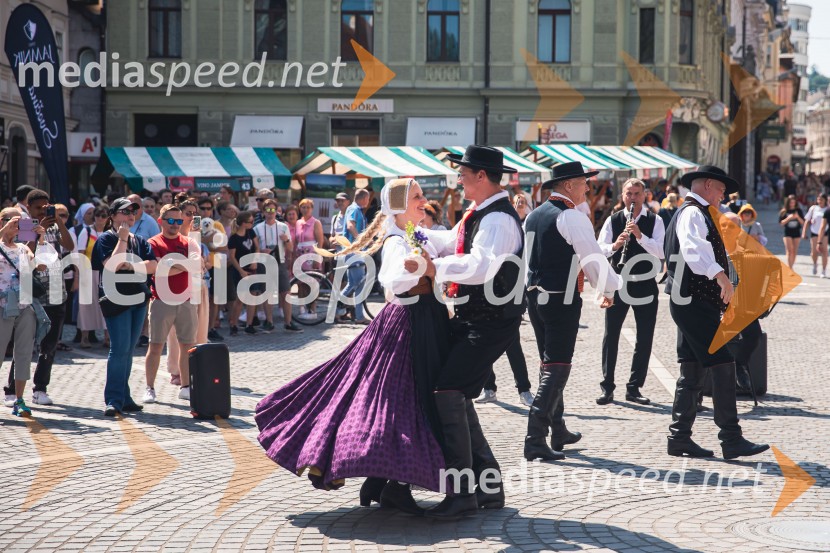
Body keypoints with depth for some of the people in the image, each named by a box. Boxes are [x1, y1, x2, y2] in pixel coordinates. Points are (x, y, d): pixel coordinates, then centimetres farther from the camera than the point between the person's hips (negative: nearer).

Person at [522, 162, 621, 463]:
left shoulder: (533, 215, 11)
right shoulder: (572, 217, -13)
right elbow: (592, 257, -12)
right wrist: (608, 289, 2)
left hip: (534, 296, 8)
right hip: (562, 300, -8)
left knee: (548, 364, 18)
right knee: (557, 367, -7)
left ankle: (558, 431, 29)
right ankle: (535, 438, -14)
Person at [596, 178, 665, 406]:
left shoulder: (655, 221, 2)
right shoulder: (613, 220, 5)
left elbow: (660, 251, -12)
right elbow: (599, 248, -4)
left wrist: (640, 235, -25)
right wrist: (615, 245, -24)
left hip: (645, 284, 0)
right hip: (618, 283, 0)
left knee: (645, 338, 3)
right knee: (611, 335, -1)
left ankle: (634, 388, 13)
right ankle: (607, 387, 6)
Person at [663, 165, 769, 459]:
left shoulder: (694, 213, 23)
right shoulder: (693, 213, -11)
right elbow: (693, 248, -32)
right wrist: (720, 275, -46)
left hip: (693, 303, 11)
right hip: (694, 302, -11)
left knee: (692, 371, 10)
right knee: (722, 366, -11)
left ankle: (679, 438, 13)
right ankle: (732, 440, -11)